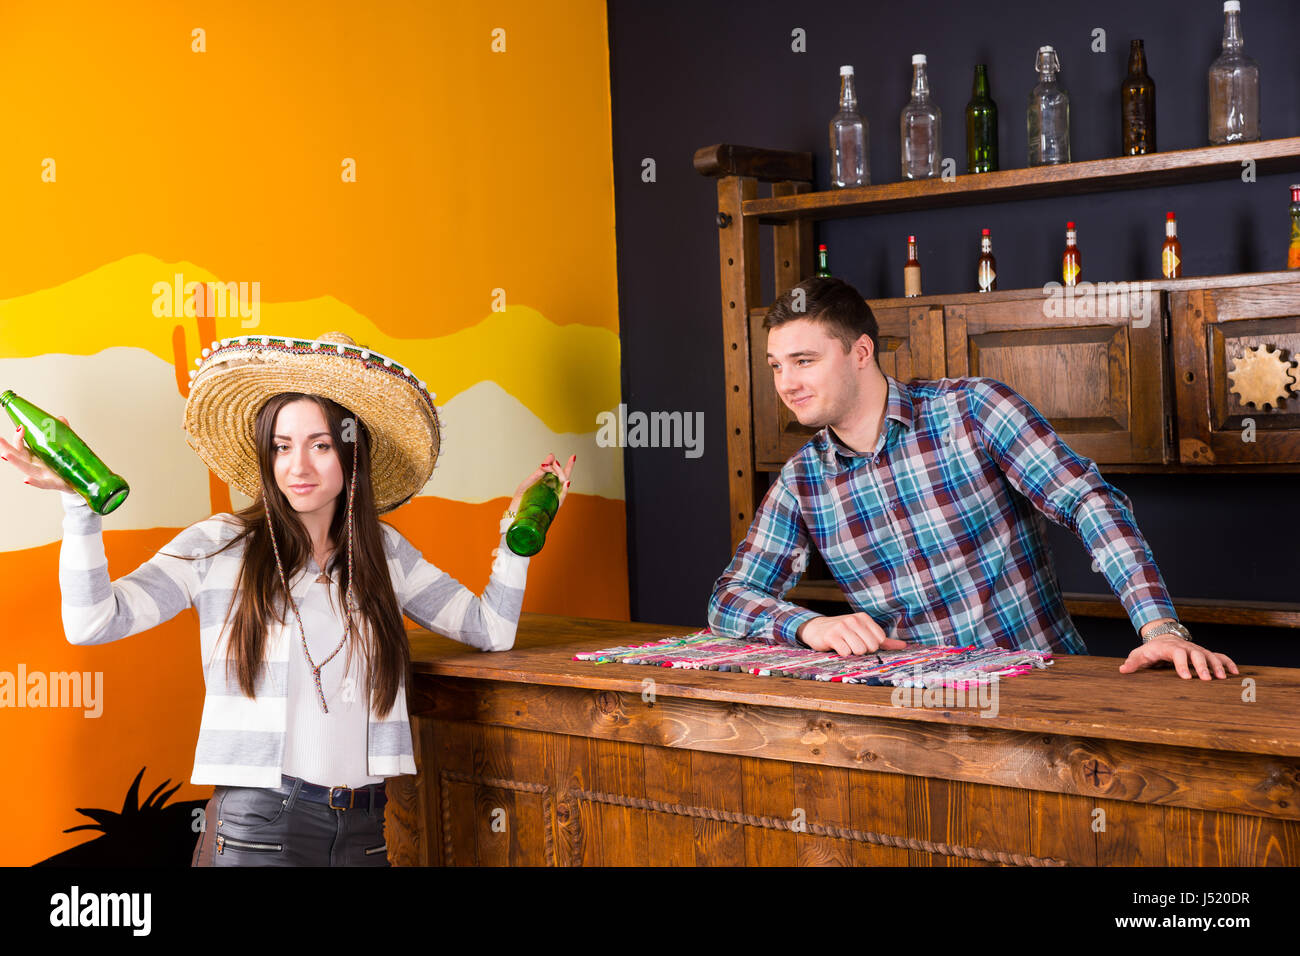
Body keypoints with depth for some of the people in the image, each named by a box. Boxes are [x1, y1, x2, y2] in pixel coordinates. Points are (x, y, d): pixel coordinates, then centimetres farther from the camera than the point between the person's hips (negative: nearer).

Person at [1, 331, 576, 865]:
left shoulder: (384, 553, 8)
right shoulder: (220, 547, -2)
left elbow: (491, 628, 11)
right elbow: (92, 622, -10)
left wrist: (520, 521, 7)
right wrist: (79, 502, -19)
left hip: (362, 830, 3)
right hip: (255, 829, -3)